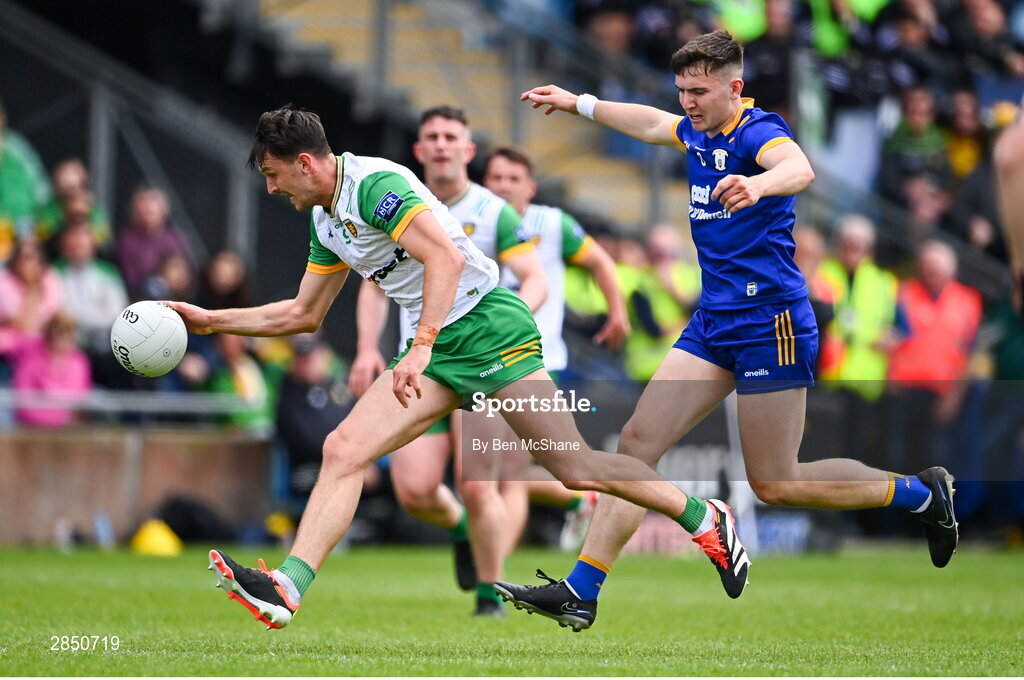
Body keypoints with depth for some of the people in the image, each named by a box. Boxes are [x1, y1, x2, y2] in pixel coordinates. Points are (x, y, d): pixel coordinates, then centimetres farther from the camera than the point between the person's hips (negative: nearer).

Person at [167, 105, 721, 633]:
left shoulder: (374, 183, -15)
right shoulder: (324, 221, 15)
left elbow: (446, 256, -27)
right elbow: (304, 315, 26)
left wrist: (421, 348, -34)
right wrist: (210, 320, 22)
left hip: (488, 324, -9)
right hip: (437, 350, 9)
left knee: (575, 468, -10)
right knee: (343, 450, -9)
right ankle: (286, 588, -19)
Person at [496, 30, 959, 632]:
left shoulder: (757, 130, -15)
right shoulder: (697, 132, 11)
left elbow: (799, 168, -38)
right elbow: (652, 123, 35)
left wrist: (758, 184, -60)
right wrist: (578, 104, 43)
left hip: (771, 321, -8)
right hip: (713, 324, 8)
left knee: (776, 485, -4)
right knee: (637, 442, -3)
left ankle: (923, 494, 15)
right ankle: (582, 589, -4)